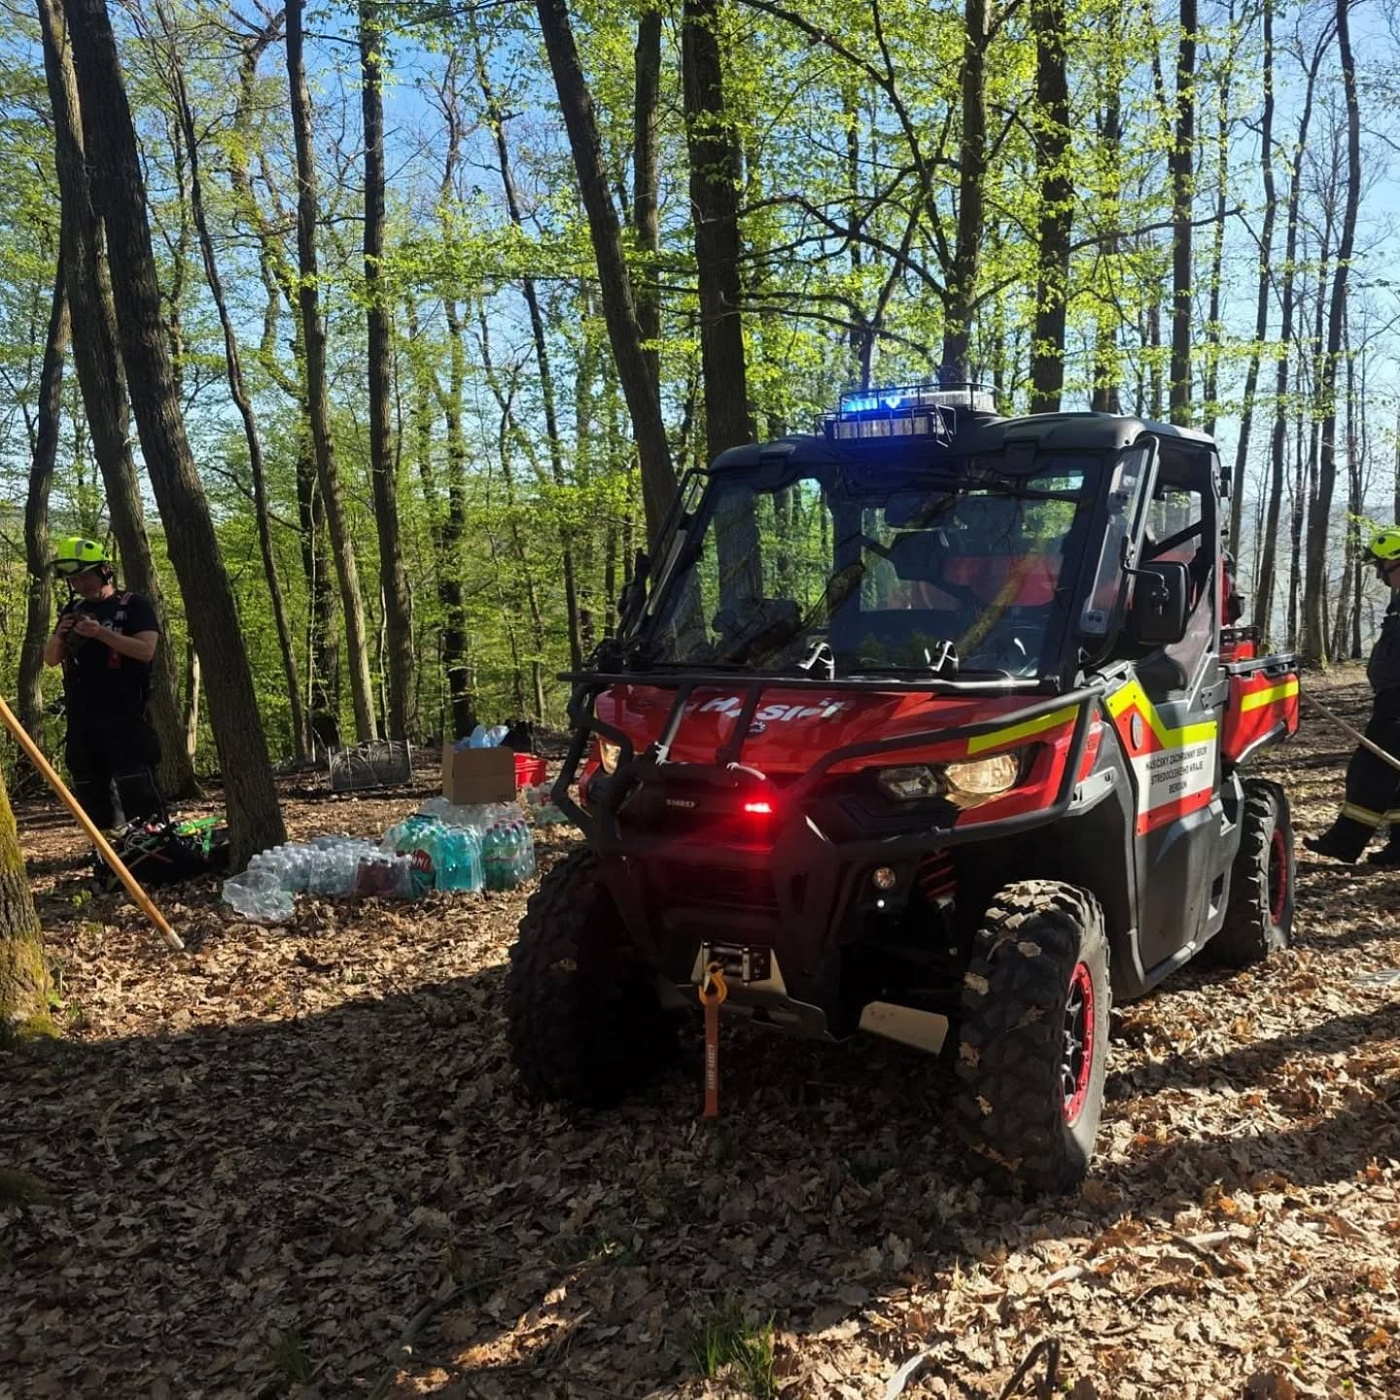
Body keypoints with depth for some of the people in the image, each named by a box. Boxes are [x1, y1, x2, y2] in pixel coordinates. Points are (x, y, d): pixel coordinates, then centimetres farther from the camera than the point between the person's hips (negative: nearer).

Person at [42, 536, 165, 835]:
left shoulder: (133, 605, 0)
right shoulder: (73, 610, 18)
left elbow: (146, 650, -13)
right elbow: (50, 659, 17)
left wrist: (100, 633, -22)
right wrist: (59, 636, -4)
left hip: (124, 716, -7)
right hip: (81, 719, 7)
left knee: (138, 793, -12)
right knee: (90, 793, 10)